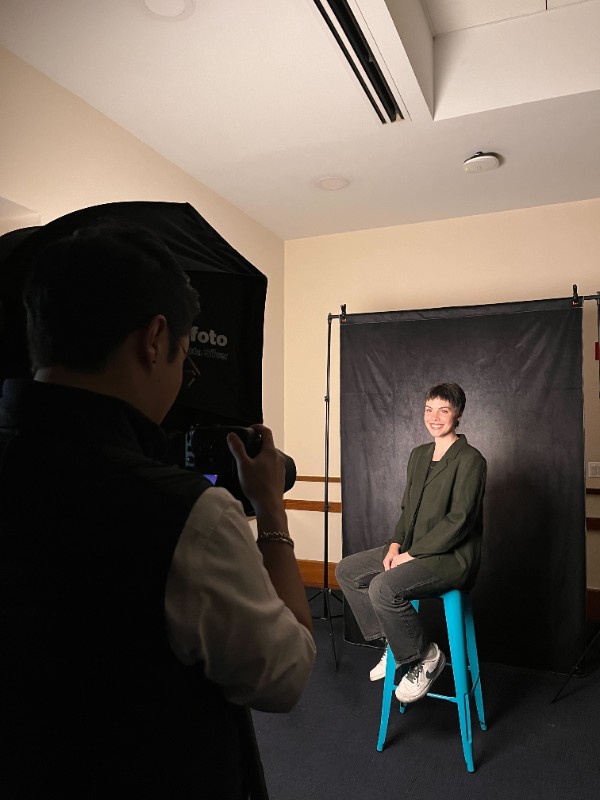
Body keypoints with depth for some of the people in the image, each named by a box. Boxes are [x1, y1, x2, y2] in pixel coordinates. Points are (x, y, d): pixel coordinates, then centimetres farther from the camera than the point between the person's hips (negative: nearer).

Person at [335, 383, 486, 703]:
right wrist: (396, 544, -1)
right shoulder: (419, 455, 12)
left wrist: (411, 554, -18)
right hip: (413, 549, 9)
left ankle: (426, 657, -4)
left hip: (452, 556, -9)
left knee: (383, 588, -29)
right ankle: (392, 640, 13)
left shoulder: (470, 460, -13)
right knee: (347, 570, 2)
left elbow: (458, 520, -19)